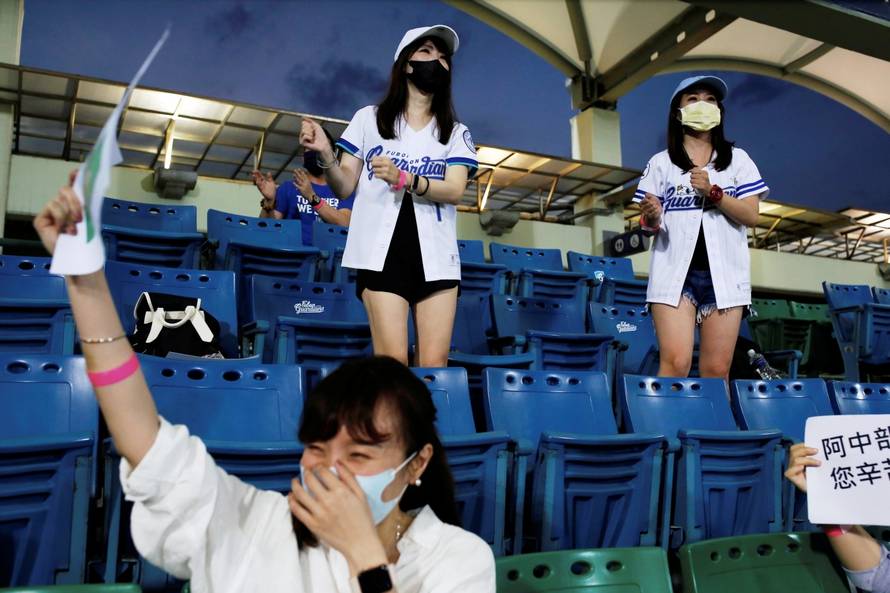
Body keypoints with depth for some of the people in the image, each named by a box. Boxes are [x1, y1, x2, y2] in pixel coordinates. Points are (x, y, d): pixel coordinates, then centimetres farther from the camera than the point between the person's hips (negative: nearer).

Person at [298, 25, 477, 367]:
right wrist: (325, 155, -11)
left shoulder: (456, 133, 14)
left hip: (436, 252, 2)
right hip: (382, 249, -2)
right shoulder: (369, 118, 12)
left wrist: (403, 179, -18)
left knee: (434, 363, -5)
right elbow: (345, 187, 8)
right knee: (392, 360, -11)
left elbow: (455, 190, -3)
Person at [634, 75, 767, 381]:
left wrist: (713, 192, -12)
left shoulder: (737, 159, 12)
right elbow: (647, 223, 6)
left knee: (717, 369, -1)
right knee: (676, 363, -13)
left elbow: (751, 215, 2)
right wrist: (651, 218, -17)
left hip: (725, 273, 2)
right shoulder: (661, 163, 9)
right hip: (675, 272, -1)